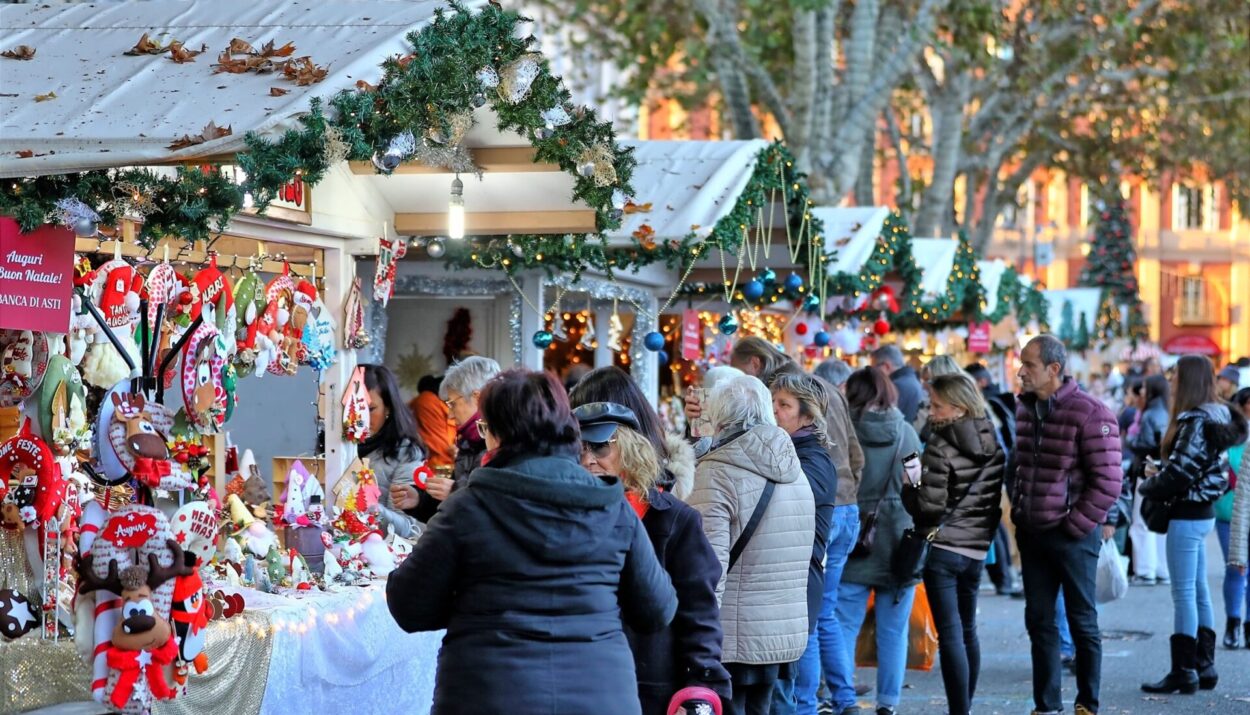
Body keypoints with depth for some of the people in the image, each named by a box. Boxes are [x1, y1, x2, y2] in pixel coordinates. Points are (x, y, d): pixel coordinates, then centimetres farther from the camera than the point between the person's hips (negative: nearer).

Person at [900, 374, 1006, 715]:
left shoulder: (940, 448, -14)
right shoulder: (993, 445, 7)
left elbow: (930, 506, -16)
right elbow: (997, 498, 13)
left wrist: (908, 487, 0)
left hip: (943, 547, -7)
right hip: (977, 549, 7)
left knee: (950, 635, -6)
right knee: (968, 630, 18)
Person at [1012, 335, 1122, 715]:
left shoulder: (1090, 413, -15)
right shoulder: (1025, 408, 7)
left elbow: (1107, 483, -16)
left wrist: (1074, 525, -15)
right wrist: (1018, 513, 13)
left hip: (1072, 536, -7)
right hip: (1032, 534, 7)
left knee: (1082, 622, 5)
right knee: (1039, 621, 10)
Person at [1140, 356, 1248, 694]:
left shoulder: (1195, 423, -18)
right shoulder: (1215, 418, 11)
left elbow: (1180, 474, -21)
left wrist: (1147, 485, -3)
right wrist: (1160, 474, 7)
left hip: (1186, 516, -10)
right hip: (1201, 513, 10)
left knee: (1184, 593, -4)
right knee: (1199, 591, 14)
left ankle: (1184, 672, 0)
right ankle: (1204, 666, 20)